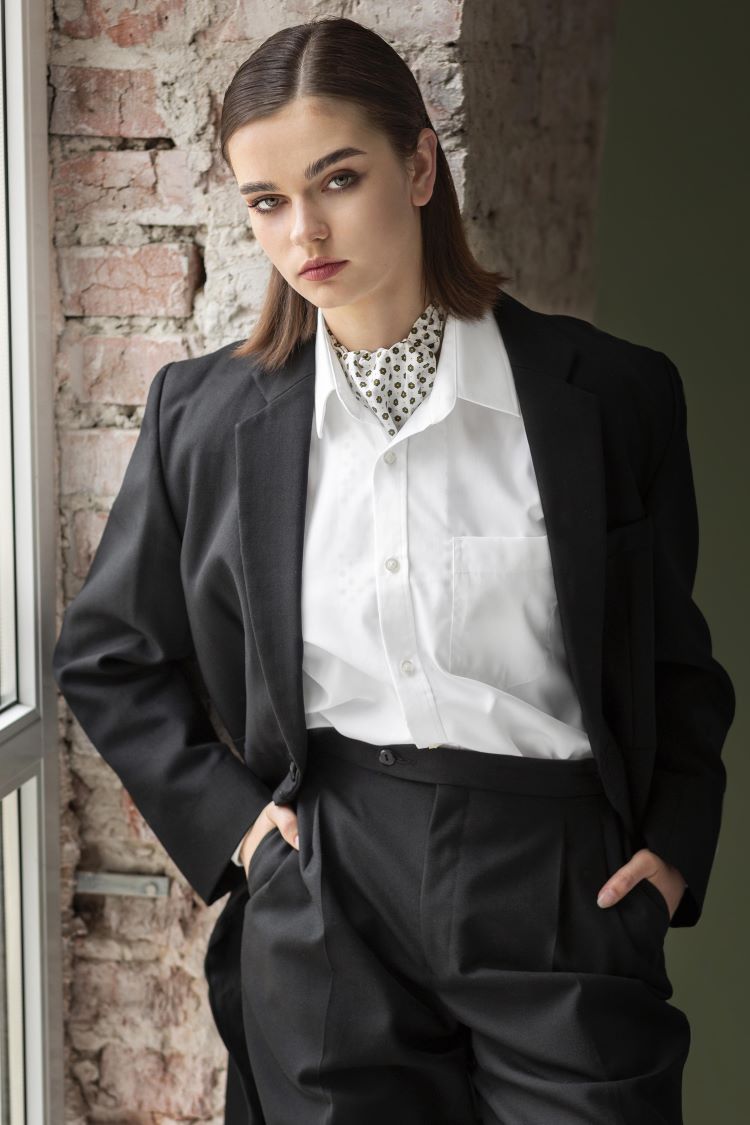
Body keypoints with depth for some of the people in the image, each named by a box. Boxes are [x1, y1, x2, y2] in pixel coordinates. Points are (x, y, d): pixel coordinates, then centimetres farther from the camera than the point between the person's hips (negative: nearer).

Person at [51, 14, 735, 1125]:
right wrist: (222, 812, 3)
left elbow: (678, 661, 10)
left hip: (562, 898, -1)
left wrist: (672, 845, -2)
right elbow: (104, 655, 13)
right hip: (325, 907, 1)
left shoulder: (613, 394, -2)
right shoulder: (205, 411, 1)